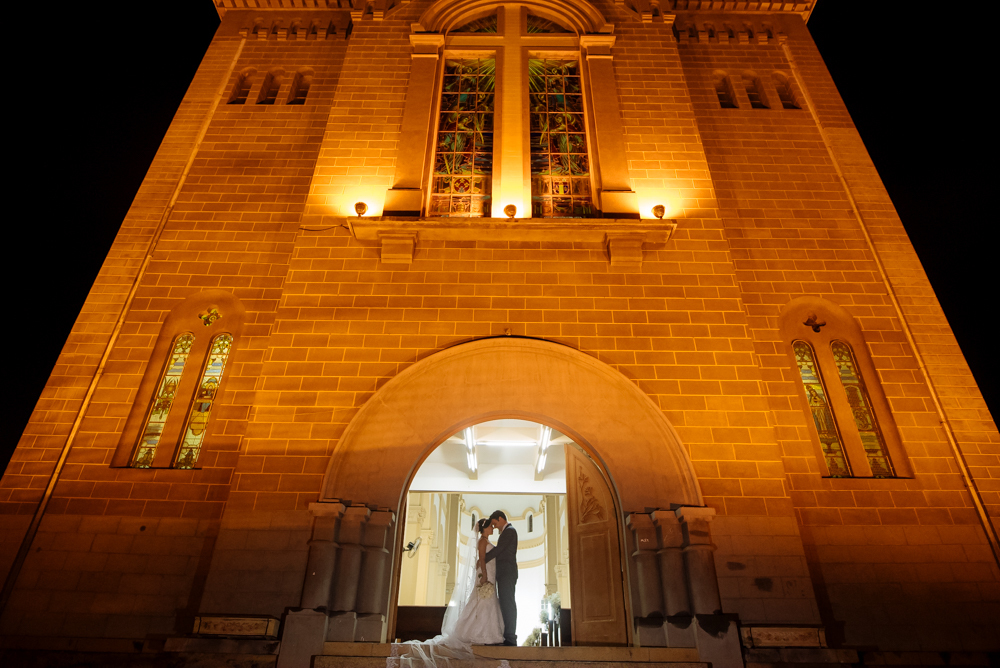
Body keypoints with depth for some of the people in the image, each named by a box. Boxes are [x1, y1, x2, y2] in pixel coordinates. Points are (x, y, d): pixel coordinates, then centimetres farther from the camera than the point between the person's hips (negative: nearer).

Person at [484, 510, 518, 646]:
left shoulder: (509, 530, -9)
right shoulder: (507, 532, 22)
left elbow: (498, 549, -15)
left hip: (507, 573, -10)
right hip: (504, 573, 10)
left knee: (508, 603, -10)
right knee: (506, 604, 7)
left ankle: (510, 637, -9)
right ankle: (508, 637, 8)